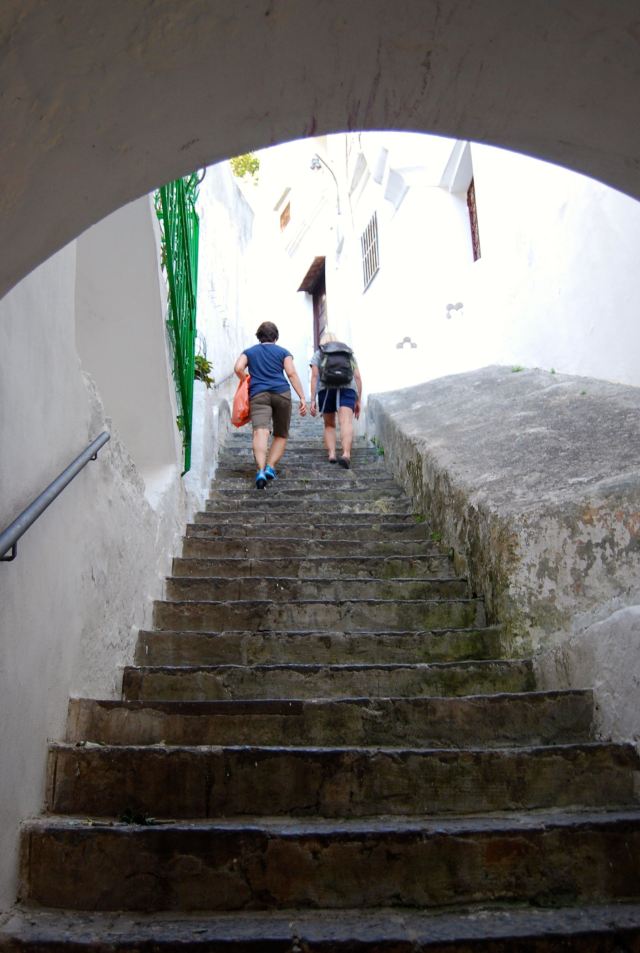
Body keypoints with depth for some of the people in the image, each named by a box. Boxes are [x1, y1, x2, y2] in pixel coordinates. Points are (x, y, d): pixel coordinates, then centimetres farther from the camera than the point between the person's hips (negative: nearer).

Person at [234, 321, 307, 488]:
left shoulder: (249, 352, 19)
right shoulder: (283, 352, 16)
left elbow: (238, 368, 2)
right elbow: (292, 374, 3)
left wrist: (249, 384, 17)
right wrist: (302, 397, 0)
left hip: (258, 395, 0)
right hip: (282, 393, 0)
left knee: (260, 432, -19)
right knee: (281, 435, 15)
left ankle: (261, 470, -38)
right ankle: (270, 467, -1)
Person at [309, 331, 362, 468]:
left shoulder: (318, 354, 20)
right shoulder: (349, 353, 26)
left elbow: (314, 376, 6)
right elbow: (358, 377, 18)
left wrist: (313, 400, 1)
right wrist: (358, 401, 19)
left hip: (326, 390, 0)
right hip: (347, 389, 0)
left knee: (329, 425, 16)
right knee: (346, 423, -17)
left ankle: (331, 453, -3)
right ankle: (346, 454, -39)